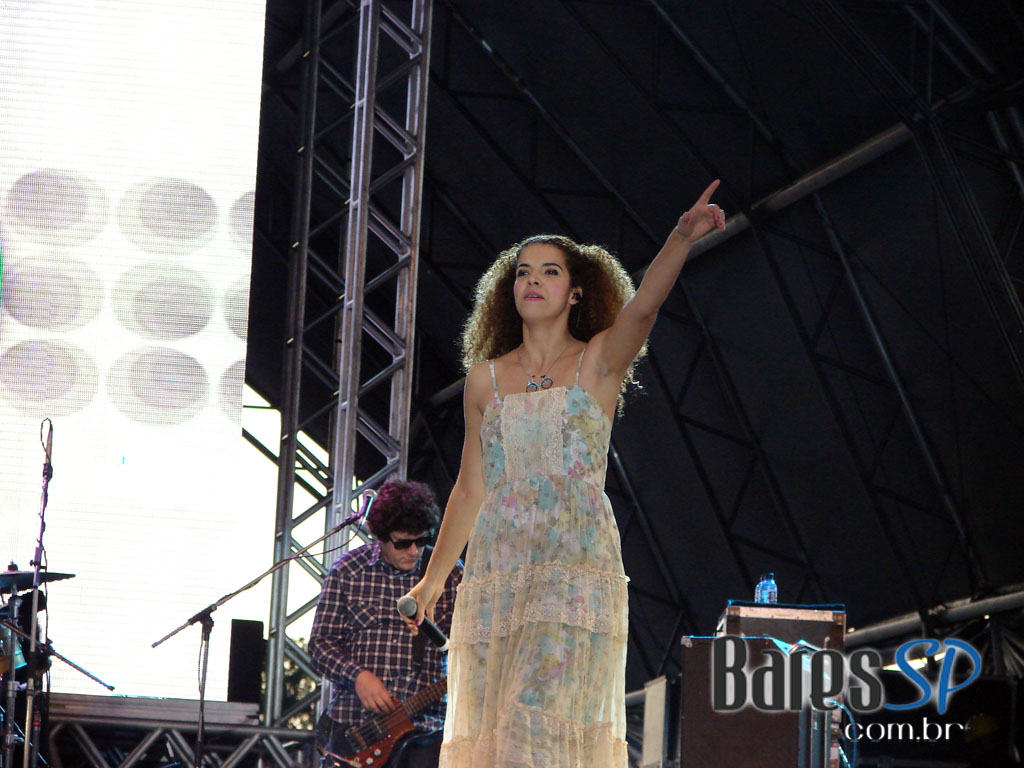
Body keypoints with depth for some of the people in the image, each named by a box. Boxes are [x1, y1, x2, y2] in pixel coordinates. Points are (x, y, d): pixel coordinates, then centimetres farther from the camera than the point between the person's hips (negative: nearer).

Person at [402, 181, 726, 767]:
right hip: (498, 563, 4)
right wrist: (435, 576, 20)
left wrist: (682, 239, -34)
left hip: (577, 564, -4)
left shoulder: (599, 361, 4)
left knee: (544, 717, -15)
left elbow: (642, 307, -17)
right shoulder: (486, 378, 13)